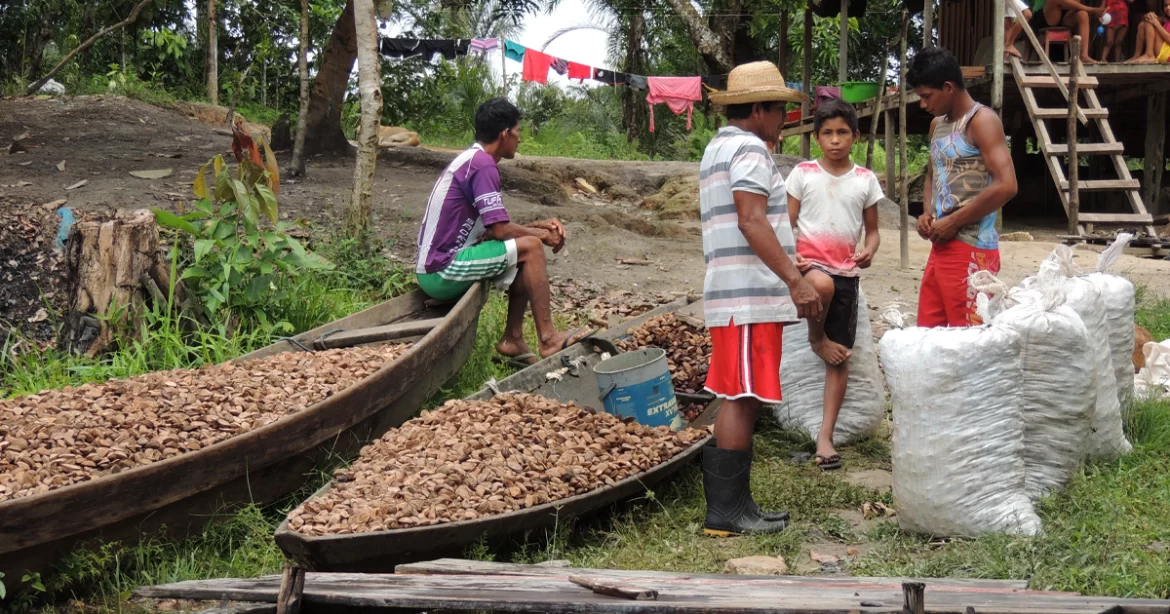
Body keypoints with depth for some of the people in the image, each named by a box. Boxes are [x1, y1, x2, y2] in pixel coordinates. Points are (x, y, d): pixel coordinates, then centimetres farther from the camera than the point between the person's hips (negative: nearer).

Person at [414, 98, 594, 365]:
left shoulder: (471, 160, 15)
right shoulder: (483, 164, -15)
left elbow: (494, 227, 18)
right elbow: (500, 230, -18)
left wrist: (540, 226, 7)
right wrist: (543, 234, -2)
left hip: (436, 268, 10)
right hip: (442, 272, -10)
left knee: (523, 256, 14)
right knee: (531, 248, -12)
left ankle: (513, 339, 9)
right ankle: (548, 338, -10)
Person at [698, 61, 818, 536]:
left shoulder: (717, 149, 24)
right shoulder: (749, 148, -9)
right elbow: (752, 220, -20)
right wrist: (795, 280, -24)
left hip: (732, 295, 10)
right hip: (751, 296, -10)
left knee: (740, 401, 11)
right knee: (742, 399, -9)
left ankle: (733, 505, 14)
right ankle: (726, 511, -8)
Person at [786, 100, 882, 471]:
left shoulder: (865, 180, 8)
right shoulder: (803, 174, 2)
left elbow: (872, 230, 12)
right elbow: (788, 224, 2)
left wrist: (869, 251, -11)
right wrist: (789, 256, -17)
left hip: (847, 272, 3)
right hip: (810, 263, -3)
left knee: (841, 357, 1)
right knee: (822, 284, -40)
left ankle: (826, 436, 7)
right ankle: (817, 338, -7)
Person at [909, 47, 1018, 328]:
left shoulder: (981, 121, -11)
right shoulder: (937, 125, 15)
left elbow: (1006, 186, -21)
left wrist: (954, 221, -15)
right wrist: (928, 213, 8)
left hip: (971, 249, -9)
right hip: (941, 246, 9)